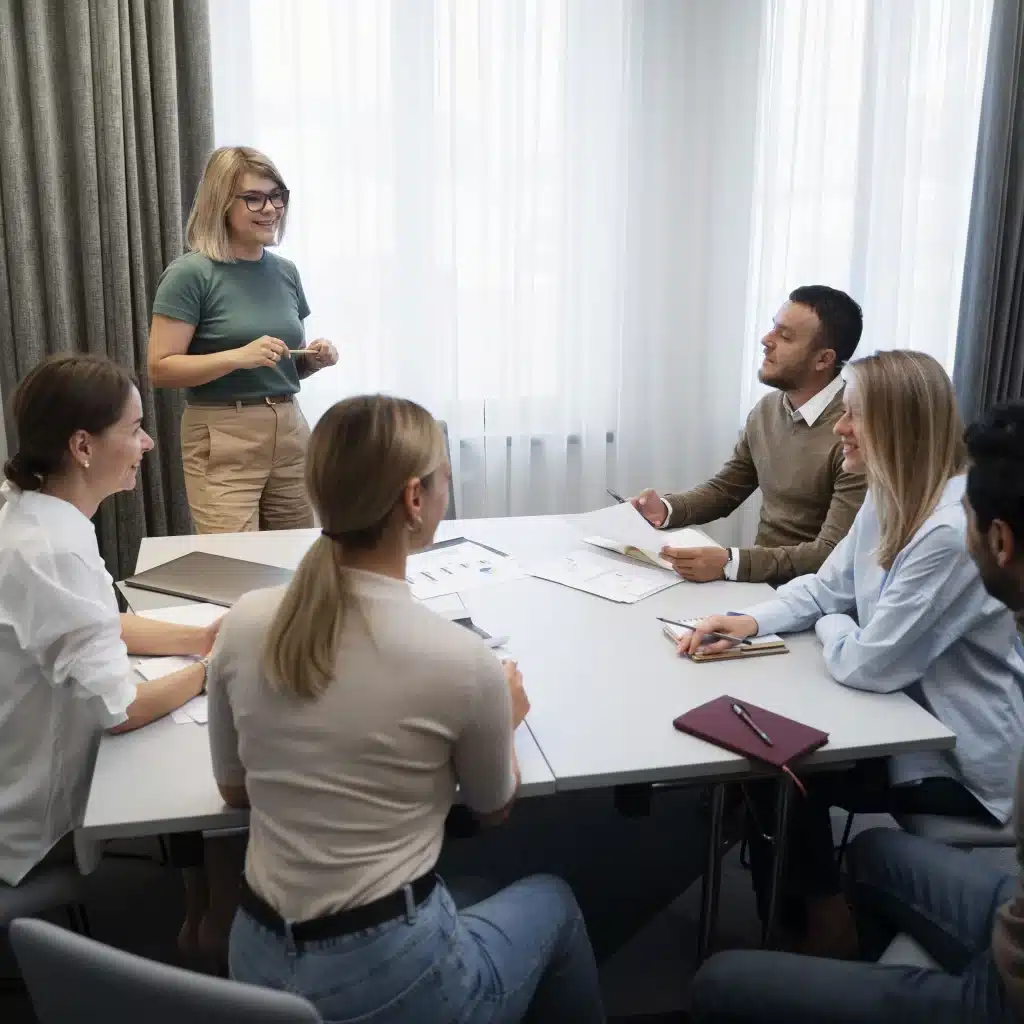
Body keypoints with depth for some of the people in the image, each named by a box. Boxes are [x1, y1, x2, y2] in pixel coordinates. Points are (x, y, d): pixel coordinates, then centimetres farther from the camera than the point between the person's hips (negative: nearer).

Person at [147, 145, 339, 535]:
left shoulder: (285, 272, 11)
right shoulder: (190, 274, -8)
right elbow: (160, 369, -12)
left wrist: (312, 359, 0)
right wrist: (240, 356, -22)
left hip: (289, 432, 6)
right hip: (223, 441, -6)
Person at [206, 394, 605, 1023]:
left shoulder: (243, 625, -8)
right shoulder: (462, 659, -20)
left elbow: (235, 790, 9)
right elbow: (494, 810, 1)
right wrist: (505, 720, 19)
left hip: (257, 961, 5)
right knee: (553, 900, 24)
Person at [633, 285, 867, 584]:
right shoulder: (766, 410, 6)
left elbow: (834, 554, -23)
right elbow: (724, 489, 17)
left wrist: (730, 564, -32)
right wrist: (666, 508, -3)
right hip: (759, 577, 7)